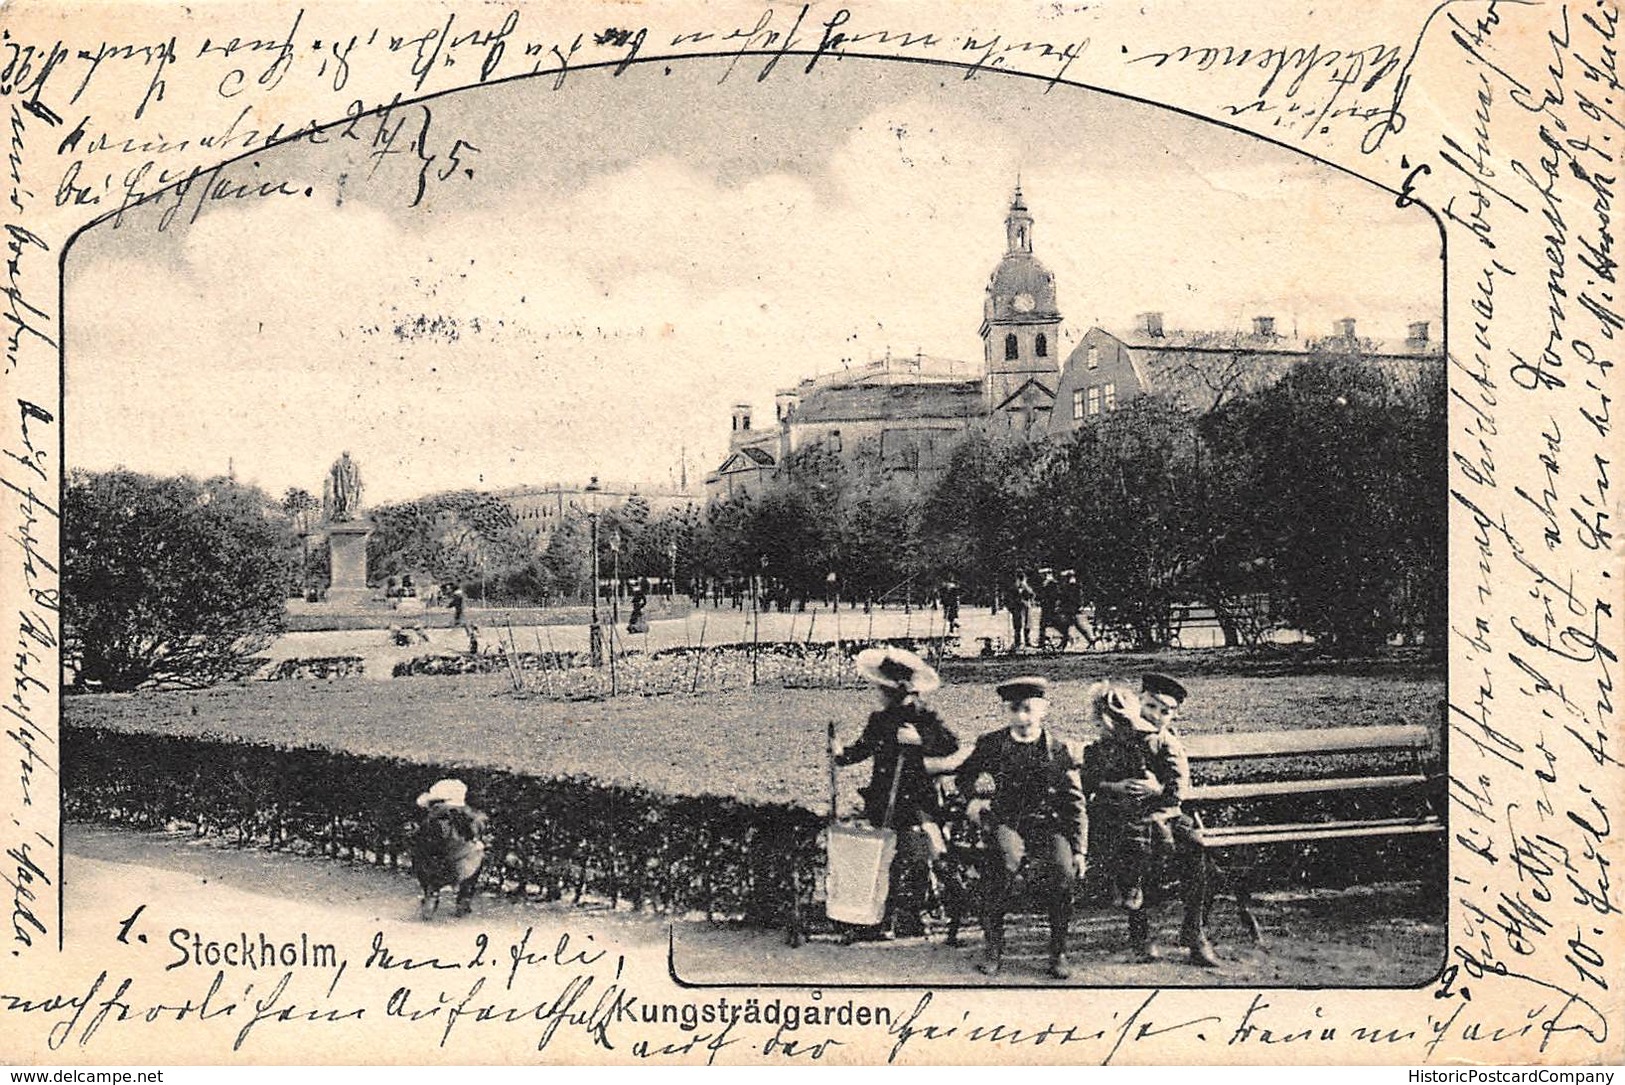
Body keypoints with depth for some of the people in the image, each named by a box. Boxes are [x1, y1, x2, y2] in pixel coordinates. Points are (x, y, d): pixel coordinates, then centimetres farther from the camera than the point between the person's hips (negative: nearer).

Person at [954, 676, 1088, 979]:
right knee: (1008, 855, -36)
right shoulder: (992, 744, 6)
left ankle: (1058, 951, -14)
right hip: (1004, 820, 0)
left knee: (1062, 868, -31)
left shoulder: (1059, 750, 4)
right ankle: (993, 948, -25)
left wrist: (1079, 850, -3)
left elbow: (1075, 805, 6)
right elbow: (963, 776, 22)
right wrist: (975, 797, 0)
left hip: (1046, 823, 0)